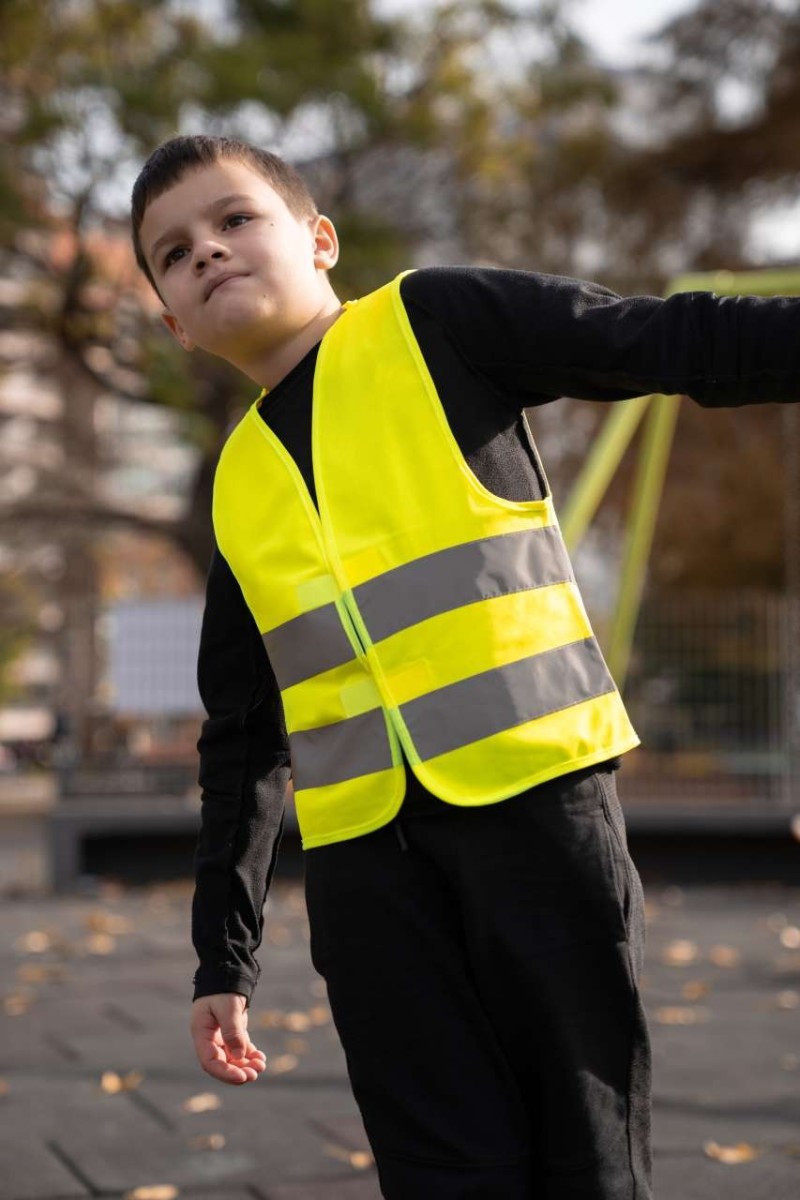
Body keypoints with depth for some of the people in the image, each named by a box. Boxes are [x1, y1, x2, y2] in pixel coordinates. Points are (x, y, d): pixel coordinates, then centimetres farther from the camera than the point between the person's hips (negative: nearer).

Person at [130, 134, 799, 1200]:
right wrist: (224, 955, 18)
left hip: (534, 790, -3)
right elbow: (245, 738, 20)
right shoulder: (237, 488, 16)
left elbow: (674, 342, -3)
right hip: (362, 853, 4)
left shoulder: (436, 321, 5)